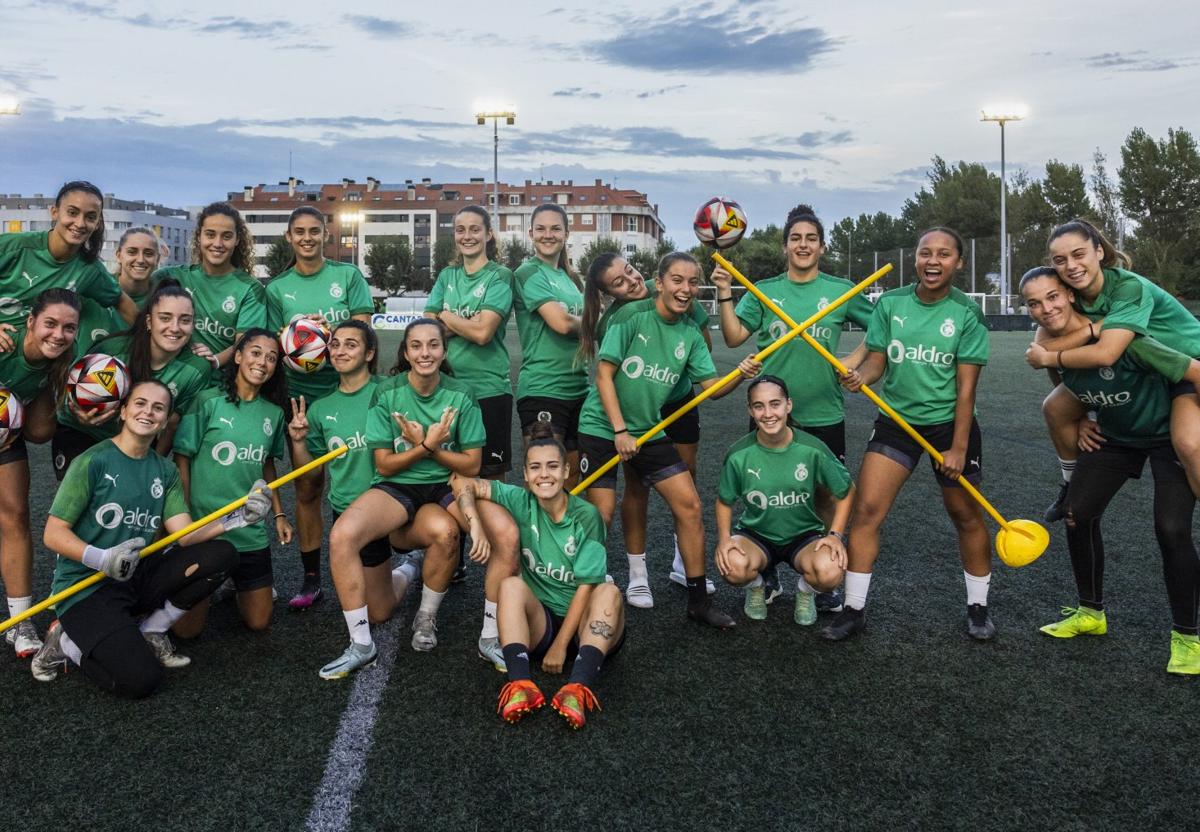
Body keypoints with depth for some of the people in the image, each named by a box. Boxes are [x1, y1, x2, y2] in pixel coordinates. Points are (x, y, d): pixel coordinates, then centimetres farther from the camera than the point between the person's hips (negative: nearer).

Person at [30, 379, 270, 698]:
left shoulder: (165, 471, 8)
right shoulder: (93, 461, -10)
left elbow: (186, 534, -3)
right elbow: (53, 534, -10)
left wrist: (238, 517, -19)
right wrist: (101, 558, -28)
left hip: (138, 577, 6)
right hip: (85, 588, -6)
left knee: (222, 554, -13)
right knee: (141, 680, -23)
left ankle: (150, 632, 3)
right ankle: (67, 642, 6)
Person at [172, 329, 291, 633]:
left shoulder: (273, 412, 4)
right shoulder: (208, 402, -10)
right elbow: (182, 461, -7)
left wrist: (279, 514, 13)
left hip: (251, 531, 4)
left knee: (259, 622, 11)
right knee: (186, 628, 2)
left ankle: (236, 582, 40)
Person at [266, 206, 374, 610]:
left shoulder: (348, 275, 2)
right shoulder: (277, 288, 7)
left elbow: (361, 329, -5)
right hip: (302, 395, 2)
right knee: (307, 486, 6)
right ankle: (311, 579, 15)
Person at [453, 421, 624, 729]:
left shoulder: (586, 515, -10)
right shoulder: (521, 502, -3)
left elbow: (586, 586, -12)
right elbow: (462, 483, -6)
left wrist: (560, 645, -15)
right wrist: (476, 528, -22)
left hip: (583, 623, -1)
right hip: (540, 620, 2)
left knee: (609, 592, -30)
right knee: (511, 584, -25)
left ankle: (578, 688, -49)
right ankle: (520, 684, -44)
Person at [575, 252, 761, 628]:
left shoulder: (690, 336, 4)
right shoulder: (632, 316, -11)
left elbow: (711, 386, 1)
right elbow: (604, 374, -13)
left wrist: (740, 375, -20)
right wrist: (620, 431, -16)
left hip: (650, 430, 5)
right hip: (602, 426, -5)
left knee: (689, 505, 0)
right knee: (601, 514, -5)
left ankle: (698, 600, 13)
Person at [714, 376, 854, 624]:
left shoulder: (813, 449, -15)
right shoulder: (739, 455, -14)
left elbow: (846, 492, 0)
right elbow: (725, 501, 2)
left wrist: (836, 534, -12)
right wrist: (724, 538, -15)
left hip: (804, 535, 0)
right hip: (755, 535, 0)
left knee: (829, 573, -32)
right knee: (733, 566, -34)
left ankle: (805, 592, 8)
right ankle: (755, 587, 7)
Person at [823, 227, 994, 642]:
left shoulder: (968, 313, -8)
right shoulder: (890, 304, -1)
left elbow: (966, 386, -10)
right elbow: (877, 358, 3)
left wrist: (958, 448, -13)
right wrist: (860, 375, -21)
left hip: (950, 424, -2)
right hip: (896, 421, 2)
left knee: (966, 516, 8)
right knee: (866, 508, -7)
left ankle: (978, 608, 30)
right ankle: (854, 610, 4)